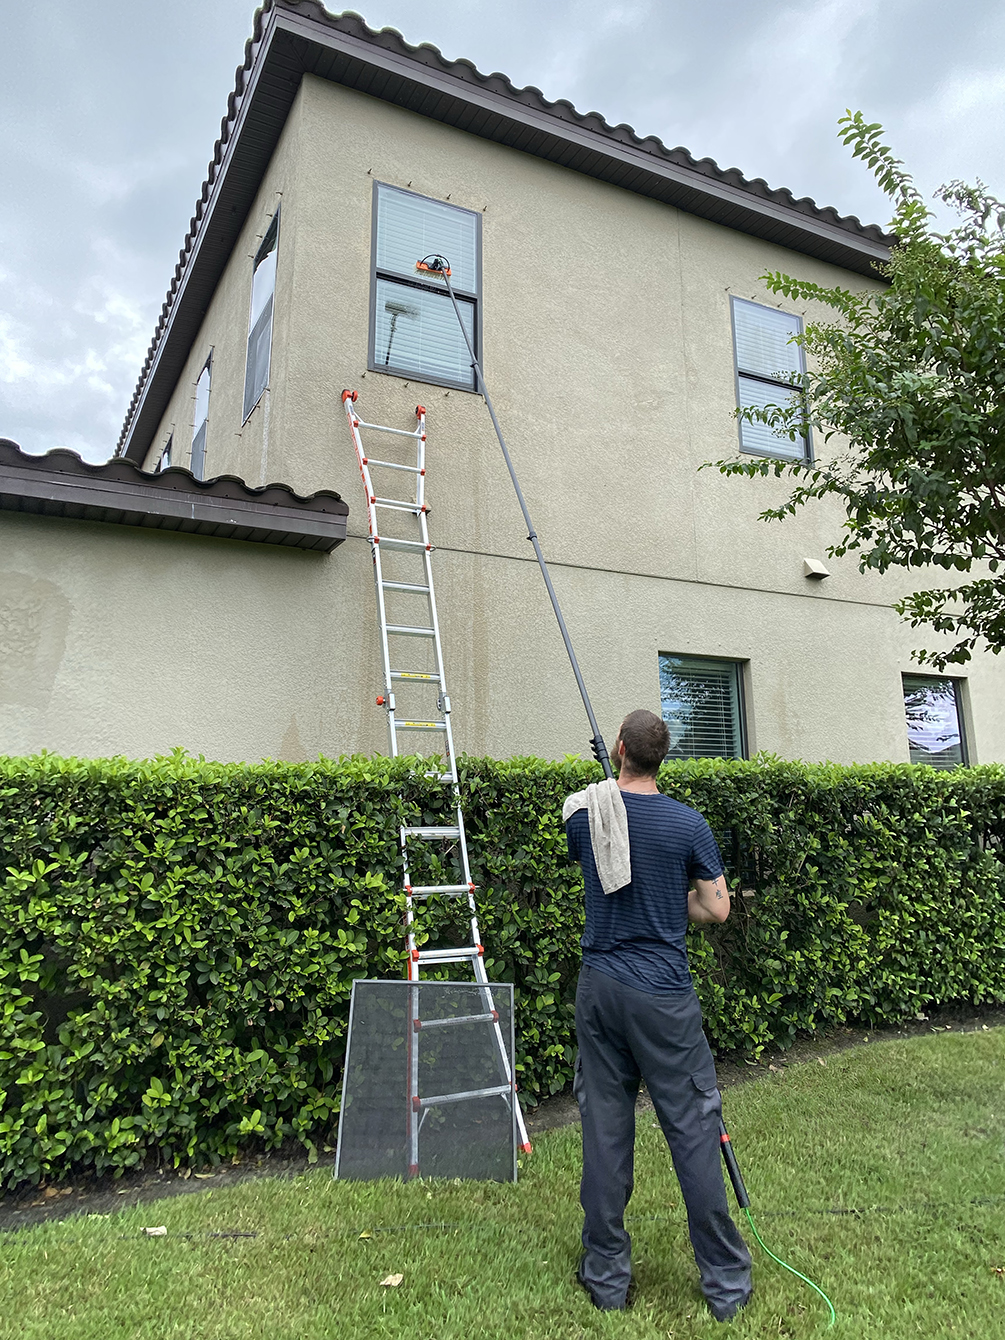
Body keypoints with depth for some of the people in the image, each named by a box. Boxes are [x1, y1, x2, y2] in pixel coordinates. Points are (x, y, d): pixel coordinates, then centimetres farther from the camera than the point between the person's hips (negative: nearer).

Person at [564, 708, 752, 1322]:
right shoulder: (688, 823, -8)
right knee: (693, 1131, 8)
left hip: (599, 989, 3)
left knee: (605, 1131, 11)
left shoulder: (584, 815, -2)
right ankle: (726, 1283, 21)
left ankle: (607, 1277, 24)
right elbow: (717, 909, -3)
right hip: (665, 995, -2)